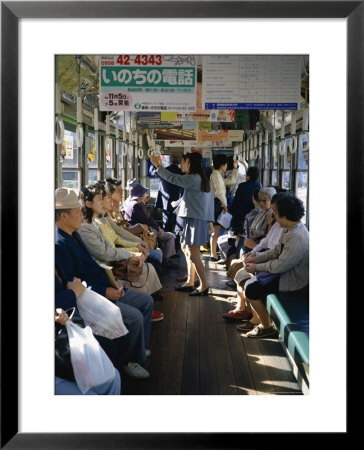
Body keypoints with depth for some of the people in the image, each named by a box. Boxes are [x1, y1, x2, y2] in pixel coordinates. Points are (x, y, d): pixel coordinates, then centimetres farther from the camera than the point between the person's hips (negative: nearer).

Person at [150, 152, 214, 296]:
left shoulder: (194, 179, -15)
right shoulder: (201, 179, 14)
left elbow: (173, 178, -14)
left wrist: (158, 166, -4)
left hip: (195, 219, -10)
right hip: (196, 218, 10)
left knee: (193, 255, -8)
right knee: (190, 251, 15)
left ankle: (204, 286, -4)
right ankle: (190, 283, 22)